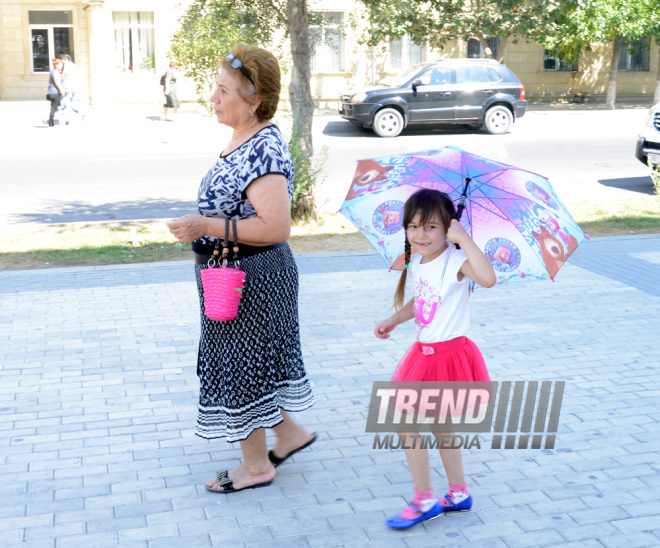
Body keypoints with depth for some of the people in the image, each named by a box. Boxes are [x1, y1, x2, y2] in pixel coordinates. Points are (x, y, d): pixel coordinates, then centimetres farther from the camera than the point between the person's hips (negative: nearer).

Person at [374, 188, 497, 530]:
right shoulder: (417, 262, 5)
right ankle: (459, 494, 35)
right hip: (425, 354, 9)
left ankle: (423, 501, 10)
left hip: (447, 355, -9)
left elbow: (488, 278, -41)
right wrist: (394, 320, 16)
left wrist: (464, 238, -37)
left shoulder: (455, 261, -20)